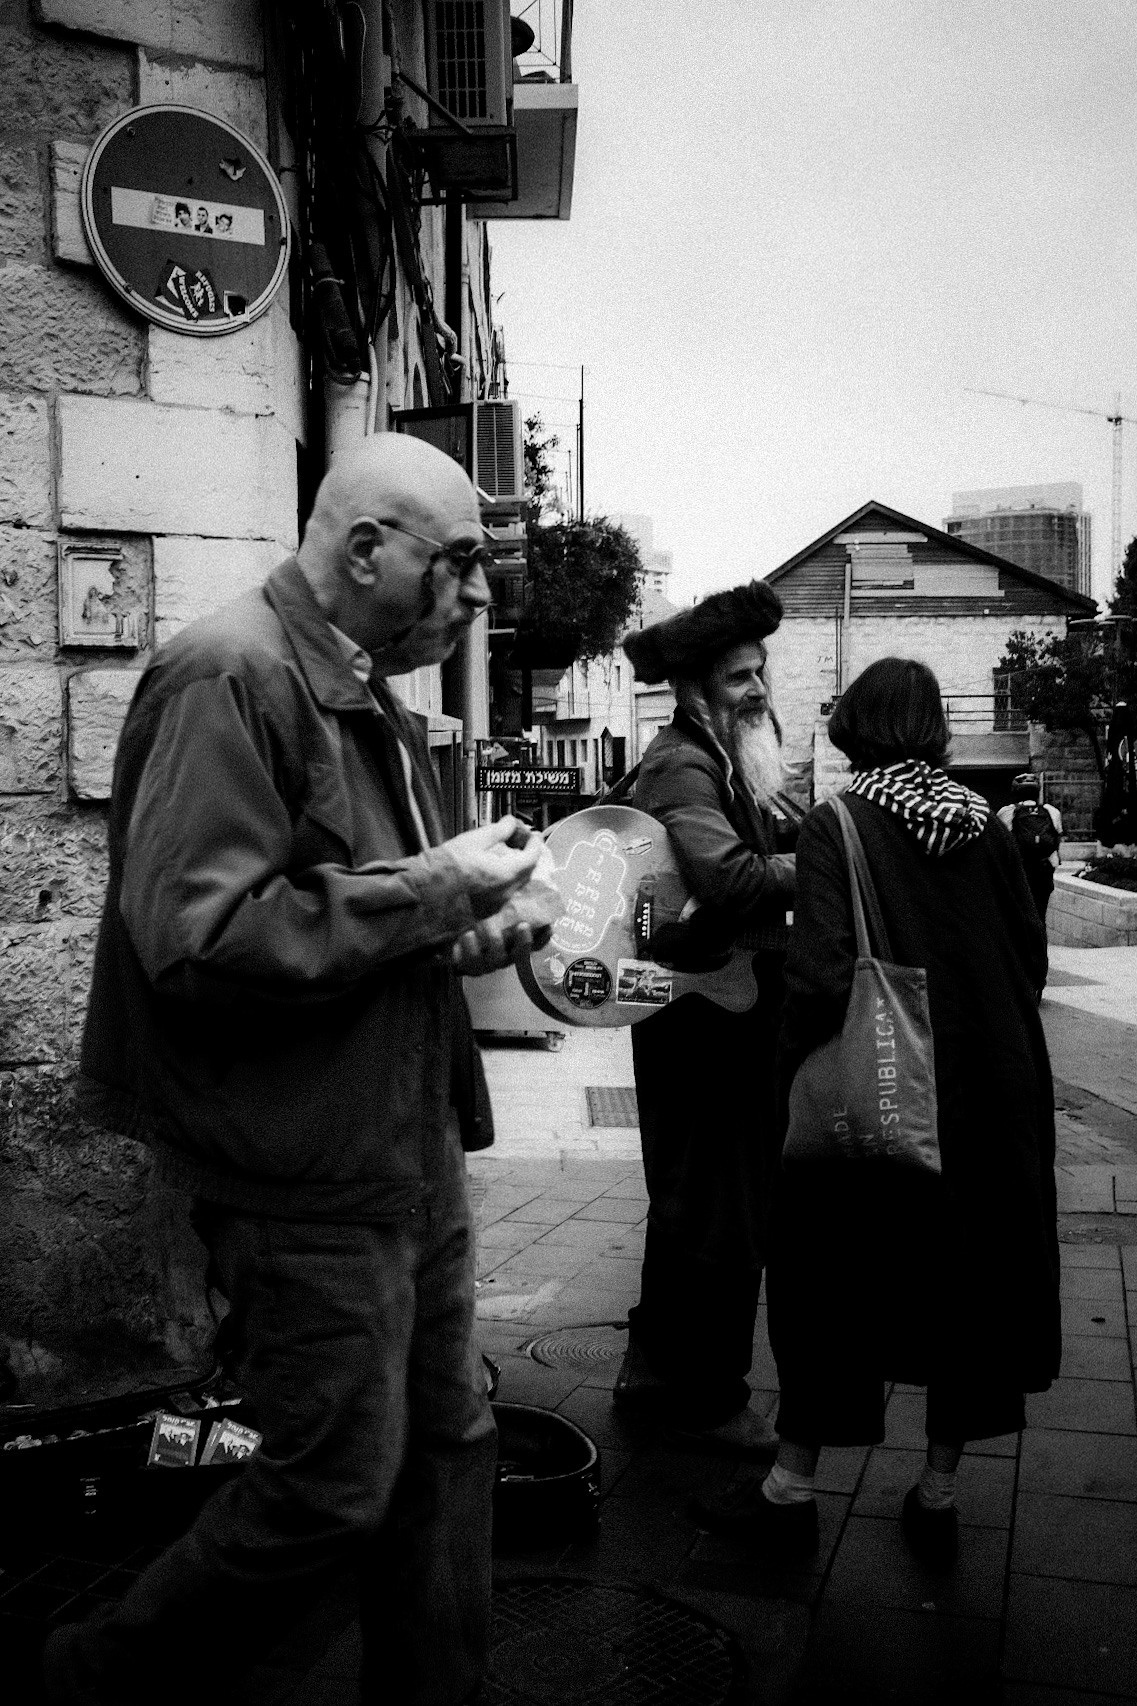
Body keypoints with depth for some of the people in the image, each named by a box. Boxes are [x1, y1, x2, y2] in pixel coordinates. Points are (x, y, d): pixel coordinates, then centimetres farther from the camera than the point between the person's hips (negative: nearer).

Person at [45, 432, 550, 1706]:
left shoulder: (369, 698, 14)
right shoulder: (231, 676, -17)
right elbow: (195, 933, -28)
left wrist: (479, 927, 4)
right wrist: (434, 887, -21)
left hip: (409, 1151, 9)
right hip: (305, 1173, -9)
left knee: (447, 1444, 18)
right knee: (335, 1490, 3)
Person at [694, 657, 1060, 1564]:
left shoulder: (836, 828, -12)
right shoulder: (985, 824, 1)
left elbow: (823, 974, -21)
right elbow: (1031, 956, 2)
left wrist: (796, 1067, -7)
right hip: (991, 1085, 4)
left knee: (831, 1273, 10)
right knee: (969, 1270, 15)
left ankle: (791, 1488, 19)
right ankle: (939, 1493, 26)